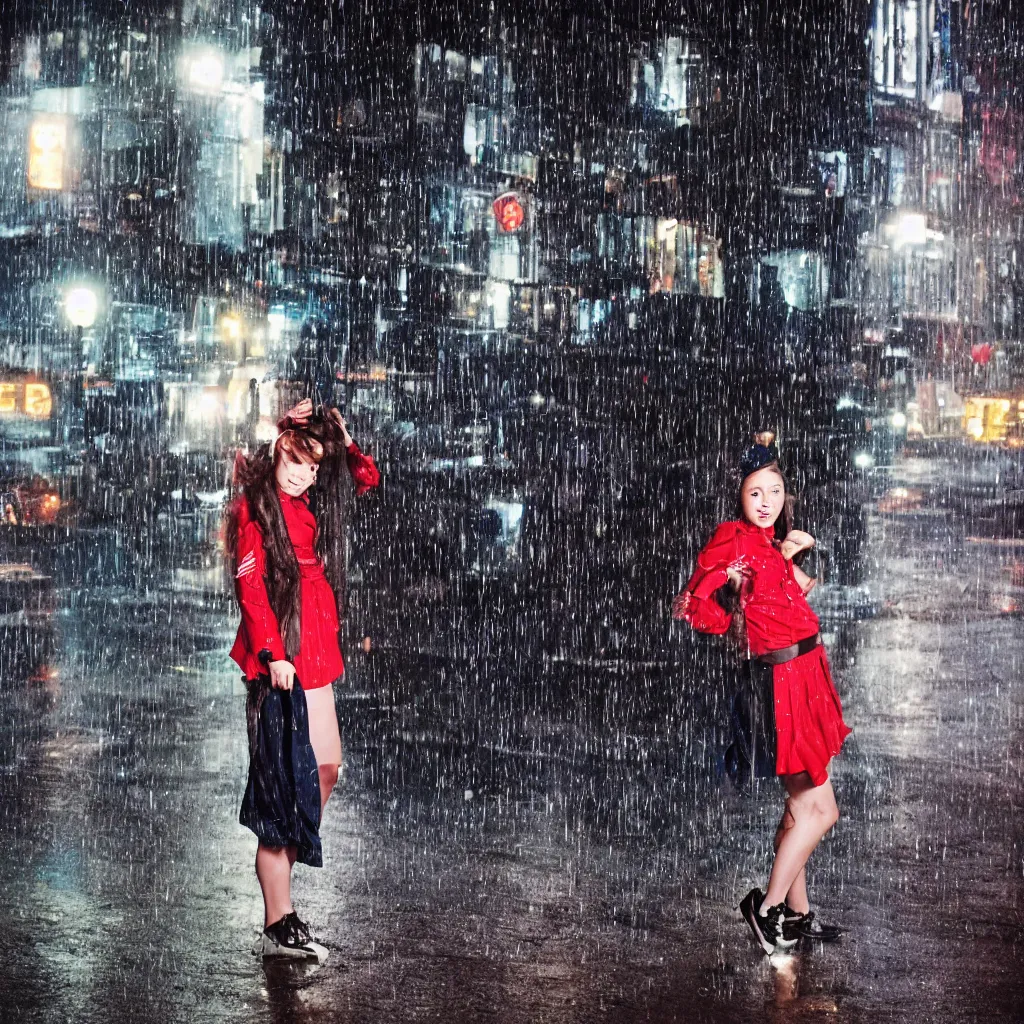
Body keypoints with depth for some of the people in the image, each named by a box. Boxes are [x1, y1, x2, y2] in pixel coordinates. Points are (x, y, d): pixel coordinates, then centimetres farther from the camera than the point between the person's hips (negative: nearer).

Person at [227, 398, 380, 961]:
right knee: (284, 782, -7)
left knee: (326, 768, 11)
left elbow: (368, 481, 28)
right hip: (275, 662, -8)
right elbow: (250, 588, -15)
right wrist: (273, 654, -23)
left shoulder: (313, 505, 12)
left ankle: (281, 868, 25)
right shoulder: (253, 508, -8)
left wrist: (344, 440, 11)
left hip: (313, 660, 8)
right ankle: (278, 925, -2)